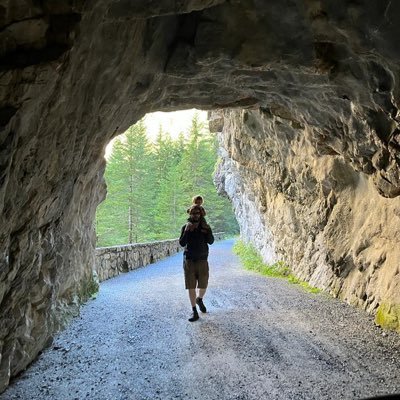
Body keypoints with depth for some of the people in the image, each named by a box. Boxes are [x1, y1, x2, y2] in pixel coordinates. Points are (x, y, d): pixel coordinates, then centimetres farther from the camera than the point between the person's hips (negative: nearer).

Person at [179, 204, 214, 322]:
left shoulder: (205, 227, 0)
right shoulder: (185, 227, -2)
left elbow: (211, 241, -12)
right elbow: (182, 243, -11)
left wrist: (208, 232, -28)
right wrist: (186, 231, -23)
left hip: (202, 260, 1)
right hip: (189, 260, -1)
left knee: (203, 285, 7)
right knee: (191, 286, -1)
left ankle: (199, 299, 40)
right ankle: (194, 312, 7)